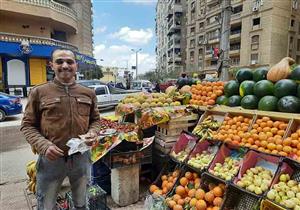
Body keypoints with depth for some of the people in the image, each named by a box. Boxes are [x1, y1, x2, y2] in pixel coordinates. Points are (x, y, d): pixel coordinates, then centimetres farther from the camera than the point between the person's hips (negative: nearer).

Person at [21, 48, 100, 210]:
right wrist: (43, 146, -18)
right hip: (50, 159, -2)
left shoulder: (88, 93, 2)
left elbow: (95, 119, 11)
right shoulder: (39, 92, -6)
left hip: (81, 157, 3)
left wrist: (93, 133, -10)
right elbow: (27, 125, -3)